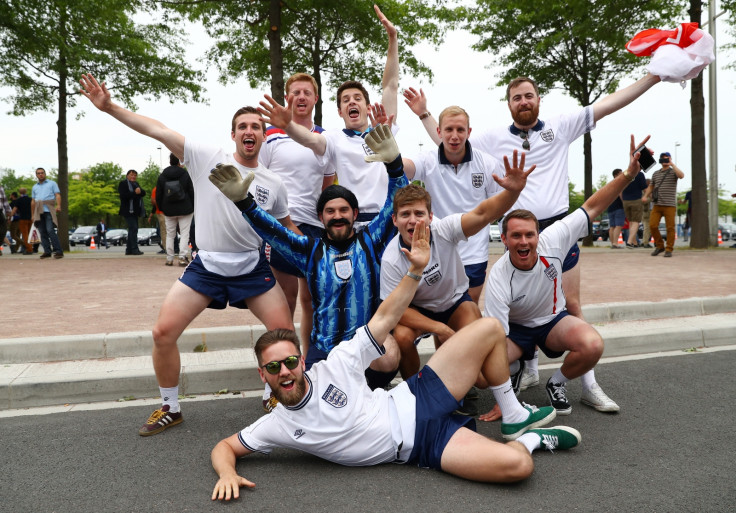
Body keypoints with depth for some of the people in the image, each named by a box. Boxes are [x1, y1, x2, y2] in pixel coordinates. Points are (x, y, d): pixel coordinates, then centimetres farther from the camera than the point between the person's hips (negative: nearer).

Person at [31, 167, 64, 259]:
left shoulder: (52, 183, 12)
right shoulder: (35, 187, 24)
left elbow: (57, 195, 0)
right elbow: (33, 201, 23)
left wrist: (58, 205, -17)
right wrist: (33, 215, 16)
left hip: (49, 211, -5)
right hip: (39, 212, 5)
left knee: (50, 230, -17)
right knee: (43, 232, 0)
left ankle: (58, 251, -18)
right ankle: (47, 251, 3)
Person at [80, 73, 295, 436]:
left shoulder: (274, 184, 4)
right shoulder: (207, 159, -2)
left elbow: (287, 228, 16)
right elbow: (157, 130, -6)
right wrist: (110, 107, -13)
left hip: (253, 269, 1)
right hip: (205, 267, -1)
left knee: (285, 333, -5)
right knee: (163, 332, -6)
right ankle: (170, 409, 16)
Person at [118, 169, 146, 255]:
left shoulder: (136, 184, 22)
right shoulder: (123, 184, -1)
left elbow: (144, 193, 10)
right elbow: (123, 195, -16)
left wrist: (140, 191, -11)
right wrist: (135, 193, -20)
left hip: (135, 211, 8)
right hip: (128, 211, -8)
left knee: (132, 229, 10)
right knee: (133, 229, -16)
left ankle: (129, 250, 16)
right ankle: (134, 249, -18)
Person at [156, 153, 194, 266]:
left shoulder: (162, 176, 4)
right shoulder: (185, 174, -5)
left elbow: (158, 195, 6)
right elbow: (191, 192, -4)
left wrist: (161, 209, 14)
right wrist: (193, 208, 3)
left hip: (168, 210, 3)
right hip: (185, 210, -3)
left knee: (170, 235, 10)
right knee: (184, 234, -1)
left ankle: (169, 259, 11)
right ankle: (182, 258, -9)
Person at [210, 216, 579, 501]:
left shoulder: (334, 366, -7)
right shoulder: (276, 427, -7)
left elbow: (384, 318, -6)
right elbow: (224, 447, 3)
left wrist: (416, 270, -16)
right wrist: (227, 474, -21)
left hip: (418, 400, 3)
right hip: (420, 446, -3)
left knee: (489, 328, -9)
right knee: (517, 465, -27)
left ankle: (515, 419, 10)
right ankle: (529, 441, 12)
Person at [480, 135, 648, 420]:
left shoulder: (552, 241, -21)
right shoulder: (498, 281, -30)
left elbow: (591, 208, -15)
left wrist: (629, 174, -28)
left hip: (553, 319, 3)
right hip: (514, 329, -2)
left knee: (592, 345, -31)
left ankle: (558, 383, 3)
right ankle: (517, 367, 9)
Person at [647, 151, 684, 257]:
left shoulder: (673, 171, 3)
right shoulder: (655, 173, 16)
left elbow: (681, 175, -20)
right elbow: (651, 186, 26)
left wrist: (672, 164, -14)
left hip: (670, 205, -4)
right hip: (657, 205, 4)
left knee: (670, 227, -3)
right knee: (652, 225, -5)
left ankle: (669, 249, 5)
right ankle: (659, 246, 12)